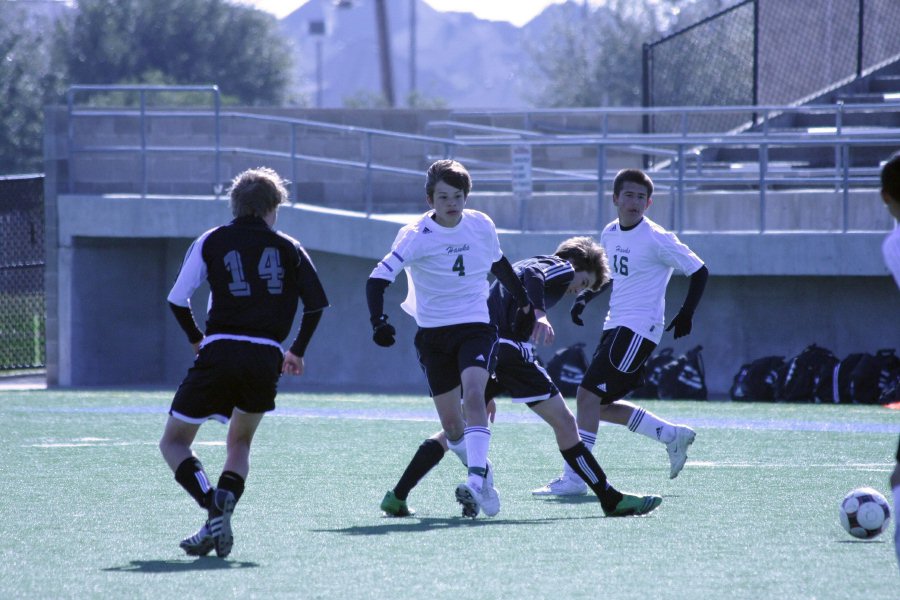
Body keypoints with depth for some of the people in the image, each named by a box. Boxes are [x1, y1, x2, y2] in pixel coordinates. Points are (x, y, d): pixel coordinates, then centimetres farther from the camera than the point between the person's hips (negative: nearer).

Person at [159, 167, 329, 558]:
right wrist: (298, 352, 23)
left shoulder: (211, 242, 8)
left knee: (173, 443, 8)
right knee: (240, 442, 24)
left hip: (219, 354, -2)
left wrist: (196, 339, 21)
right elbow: (316, 304, 9)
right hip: (266, 360, 2)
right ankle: (222, 513, -1)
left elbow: (177, 300, 4)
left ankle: (214, 509, -16)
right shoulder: (289, 249, 12)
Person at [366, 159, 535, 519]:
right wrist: (378, 321, -32)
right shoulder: (416, 236, -11)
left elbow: (499, 264, 21)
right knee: (452, 426, 1)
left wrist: (523, 301, 27)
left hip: (475, 327, 0)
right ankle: (484, 480, 23)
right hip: (433, 334, 0)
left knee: (473, 394, -26)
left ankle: (476, 481, -34)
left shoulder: (481, 225, 0)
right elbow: (378, 278, -17)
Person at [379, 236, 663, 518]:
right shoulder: (562, 267, 8)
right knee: (564, 423, -4)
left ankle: (397, 497, 11)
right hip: (509, 349, -9)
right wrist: (538, 313, -34)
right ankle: (612, 500, -4)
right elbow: (532, 274, -17)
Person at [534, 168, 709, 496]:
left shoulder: (656, 239, -12)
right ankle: (672, 435, 22)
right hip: (615, 326, 9)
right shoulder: (610, 233, 10)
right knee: (602, 405, 9)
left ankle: (573, 477, -13)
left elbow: (699, 271, -7)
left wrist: (686, 314, -10)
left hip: (638, 329, -9)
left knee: (588, 395, -15)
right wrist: (585, 297, 11)